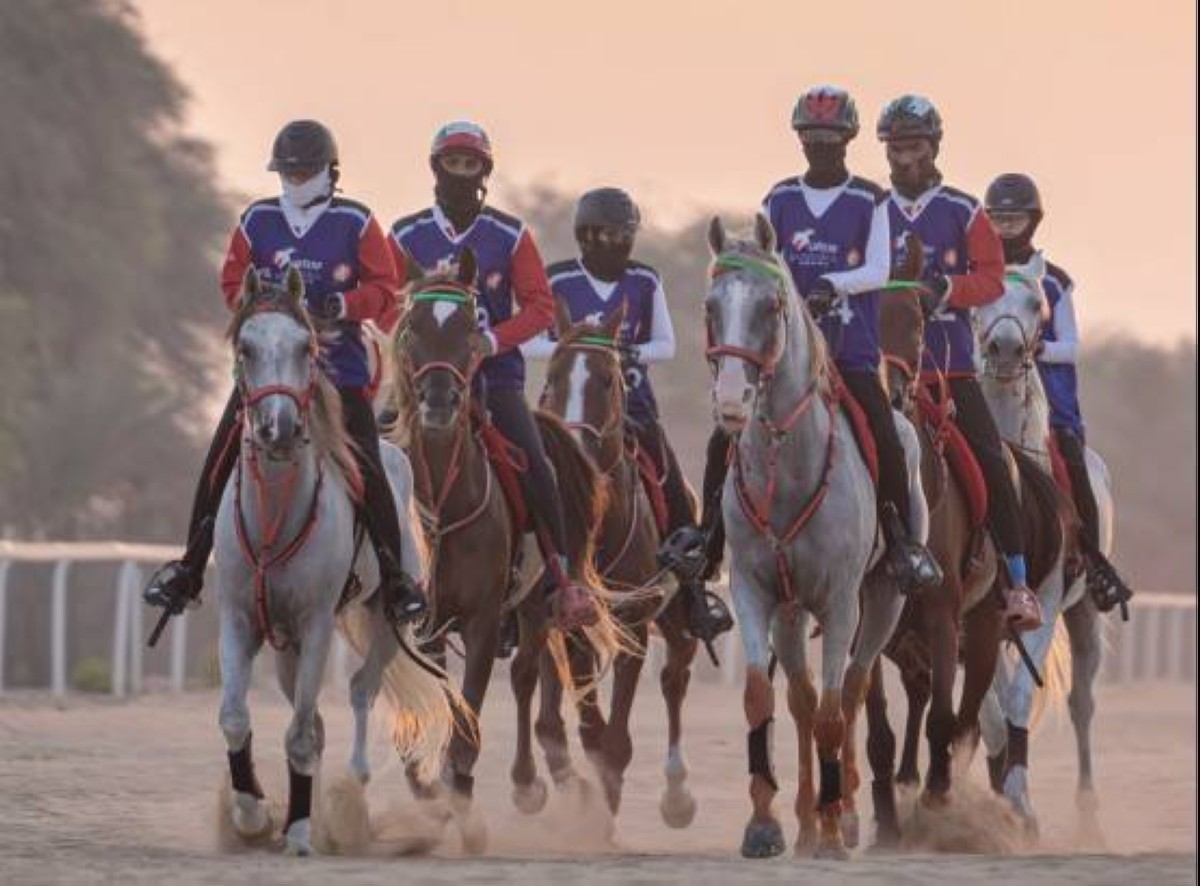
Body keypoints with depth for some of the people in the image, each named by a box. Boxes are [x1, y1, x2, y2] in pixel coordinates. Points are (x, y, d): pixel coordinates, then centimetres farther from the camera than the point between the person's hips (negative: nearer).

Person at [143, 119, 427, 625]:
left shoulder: (354, 223, 0)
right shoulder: (258, 221, 6)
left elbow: (385, 289, -1)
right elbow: (233, 283, 10)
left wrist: (344, 304, -18)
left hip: (338, 361, -2)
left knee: (366, 466, -11)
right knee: (220, 460, -4)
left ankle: (395, 578, -2)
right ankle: (190, 568, 6)